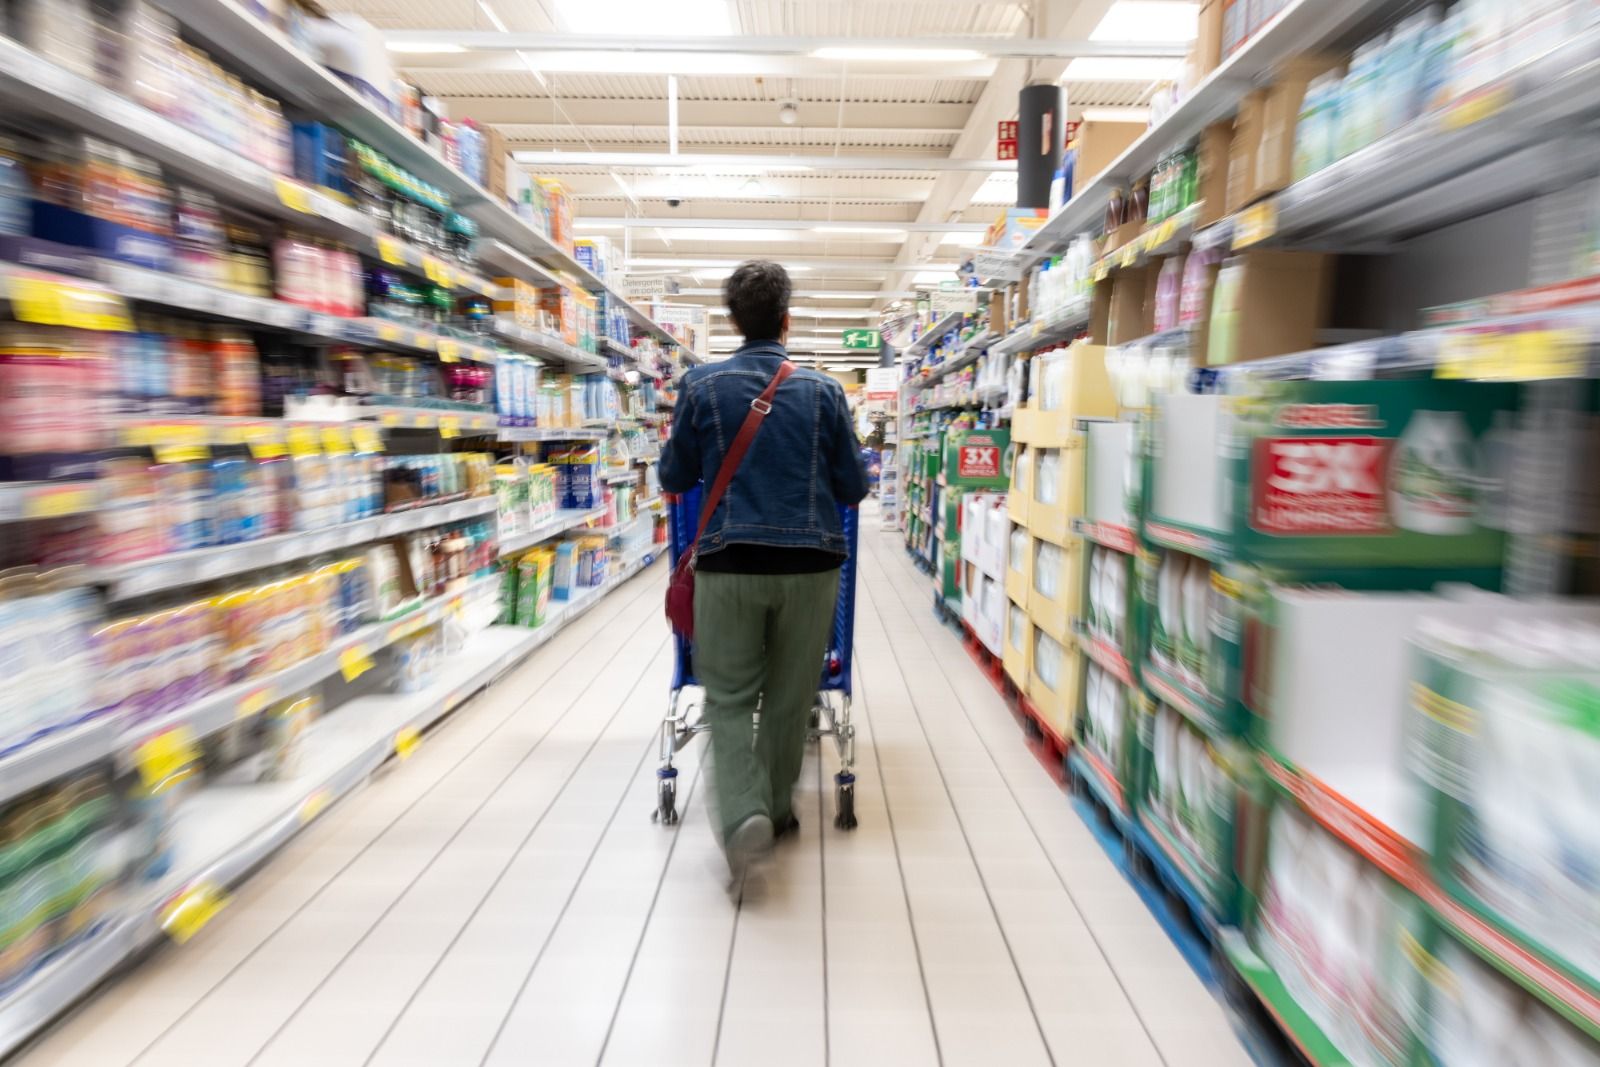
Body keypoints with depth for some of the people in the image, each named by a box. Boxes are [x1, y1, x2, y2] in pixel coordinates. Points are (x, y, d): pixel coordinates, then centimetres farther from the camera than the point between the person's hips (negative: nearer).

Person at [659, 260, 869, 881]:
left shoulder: (701, 385, 0)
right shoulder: (823, 390, 1)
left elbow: (674, 480, 8)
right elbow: (853, 489, 5)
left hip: (729, 562, -1)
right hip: (809, 563, 1)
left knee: (729, 697, 11)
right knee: (789, 699, 14)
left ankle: (743, 812, -6)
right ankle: (776, 809, 29)